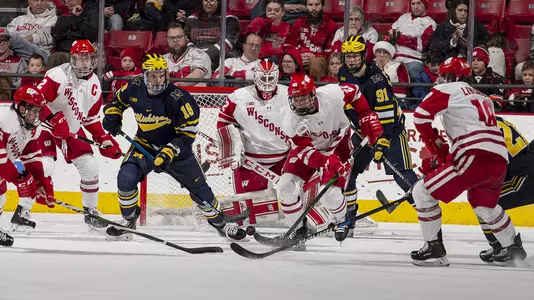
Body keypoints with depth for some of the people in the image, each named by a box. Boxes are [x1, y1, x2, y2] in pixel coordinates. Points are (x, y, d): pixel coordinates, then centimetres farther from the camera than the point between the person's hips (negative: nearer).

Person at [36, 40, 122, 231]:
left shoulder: (94, 85, 2)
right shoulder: (58, 75, -22)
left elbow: (91, 117, 13)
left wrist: (104, 140, 4)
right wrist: (53, 118, -37)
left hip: (72, 129, 7)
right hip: (46, 125, -7)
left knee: (90, 167, 1)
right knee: (44, 166, -22)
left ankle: (91, 211, 20)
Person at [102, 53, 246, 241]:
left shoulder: (178, 98, -26)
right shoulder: (135, 89, -13)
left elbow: (187, 133, -22)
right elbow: (118, 100, 11)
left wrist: (168, 153, -33)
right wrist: (112, 115, -8)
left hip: (176, 148, -2)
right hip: (145, 145, 2)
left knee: (199, 188, 3)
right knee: (126, 178, -21)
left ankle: (219, 223, 26)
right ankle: (128, 222, 0)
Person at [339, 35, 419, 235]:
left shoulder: (376, 79, -27)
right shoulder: (344, 74, -5)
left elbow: (385, 115, -29)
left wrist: (381, 144, -32)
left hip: (390, 128, -6)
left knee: (402, 175, -14)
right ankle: (348, 214, 12)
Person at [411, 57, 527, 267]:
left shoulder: (448, 90, 6)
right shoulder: (482, 97, 30)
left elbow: (421, 116, -4)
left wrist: (436, 145, 9)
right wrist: (444, 158, 24)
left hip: (475, 158, -8)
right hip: (500, 160, 8)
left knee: (423, 192, 0)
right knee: (483, 204, 36)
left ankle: (434, 250, -3)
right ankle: (513, 248, 42)